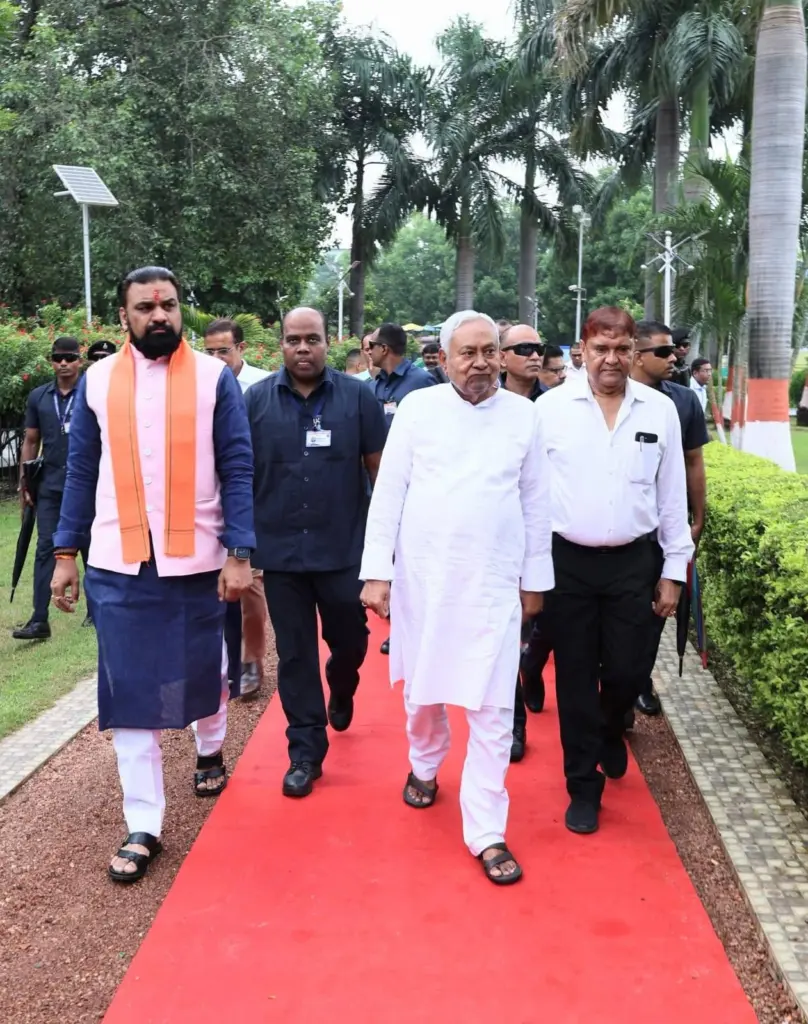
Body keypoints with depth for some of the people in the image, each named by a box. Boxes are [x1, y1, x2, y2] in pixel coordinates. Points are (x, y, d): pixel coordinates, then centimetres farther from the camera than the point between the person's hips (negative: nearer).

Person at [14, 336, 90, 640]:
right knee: (45, 548, -1)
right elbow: (31, 441, 12)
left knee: (89, 546, 9)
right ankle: (40, 620, -1)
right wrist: (24, 483, 7)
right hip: (49, 486, 3)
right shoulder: (38, 397, 8)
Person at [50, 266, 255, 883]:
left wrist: (239, 554, -10)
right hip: (119, 562, 1)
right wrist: (66, 555, 4)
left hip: (197, 558, -1)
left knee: (204, 668, 16)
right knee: (129, 690, 3)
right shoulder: (97, 382, 4)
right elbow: (81, 474, 7)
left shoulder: (214, 378, -2)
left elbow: (237, 471, -4)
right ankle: (143, 828, 13)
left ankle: (211, 749, 47)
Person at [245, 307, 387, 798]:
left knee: (350, 640, 14)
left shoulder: (358, 396, -2)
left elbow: (380, 468, 2)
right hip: (280, 551, 1)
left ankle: (341, 691, 48)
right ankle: (305, 751, 20)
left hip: (345, 549, 0)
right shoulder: (256, 399, 1)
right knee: (295, 655, 7)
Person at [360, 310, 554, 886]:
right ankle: (425, 766, 47)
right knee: (421, 689, 18)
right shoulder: (418, 408, -2)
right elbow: (388, 494, -2)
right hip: (422, 577, 1)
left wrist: (535, 580, 8)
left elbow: (535, 504, 6)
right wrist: (377, 572, -6)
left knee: (493, 710, -2)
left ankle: (486, 832, 8)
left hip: (493, 583, 0)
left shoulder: (523, 415, 1)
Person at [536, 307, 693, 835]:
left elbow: (672, 495, 4)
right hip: (568, 560, -1)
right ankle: (584, 785, 23)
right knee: (575, 677, 7)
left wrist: (674, 568, 4)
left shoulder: (661, 409, -1)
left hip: (635, 561, 1)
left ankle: (611, 730, 43)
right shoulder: (551, 406, -6)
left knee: (626, 672, 8)